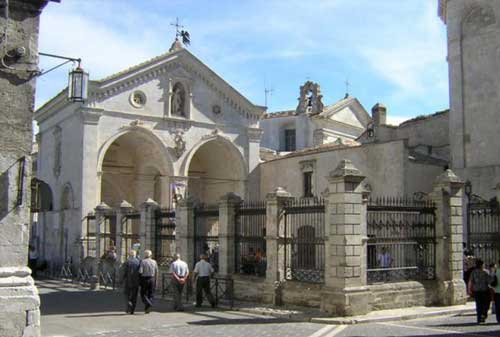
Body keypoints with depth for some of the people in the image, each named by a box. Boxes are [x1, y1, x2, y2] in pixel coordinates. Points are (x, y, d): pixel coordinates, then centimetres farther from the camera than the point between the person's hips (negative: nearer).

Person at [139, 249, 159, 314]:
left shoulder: (143, 261, -7)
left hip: (145, 279, -3)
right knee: (151, 294, 11)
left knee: (143, 294, 7)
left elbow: (140, 271, -15)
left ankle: (148, 304, -16)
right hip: (152, 279, 3)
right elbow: (156, 272, 6)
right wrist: (155, 281, 13)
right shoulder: (154, 262, 4)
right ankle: (147, 309, 6)